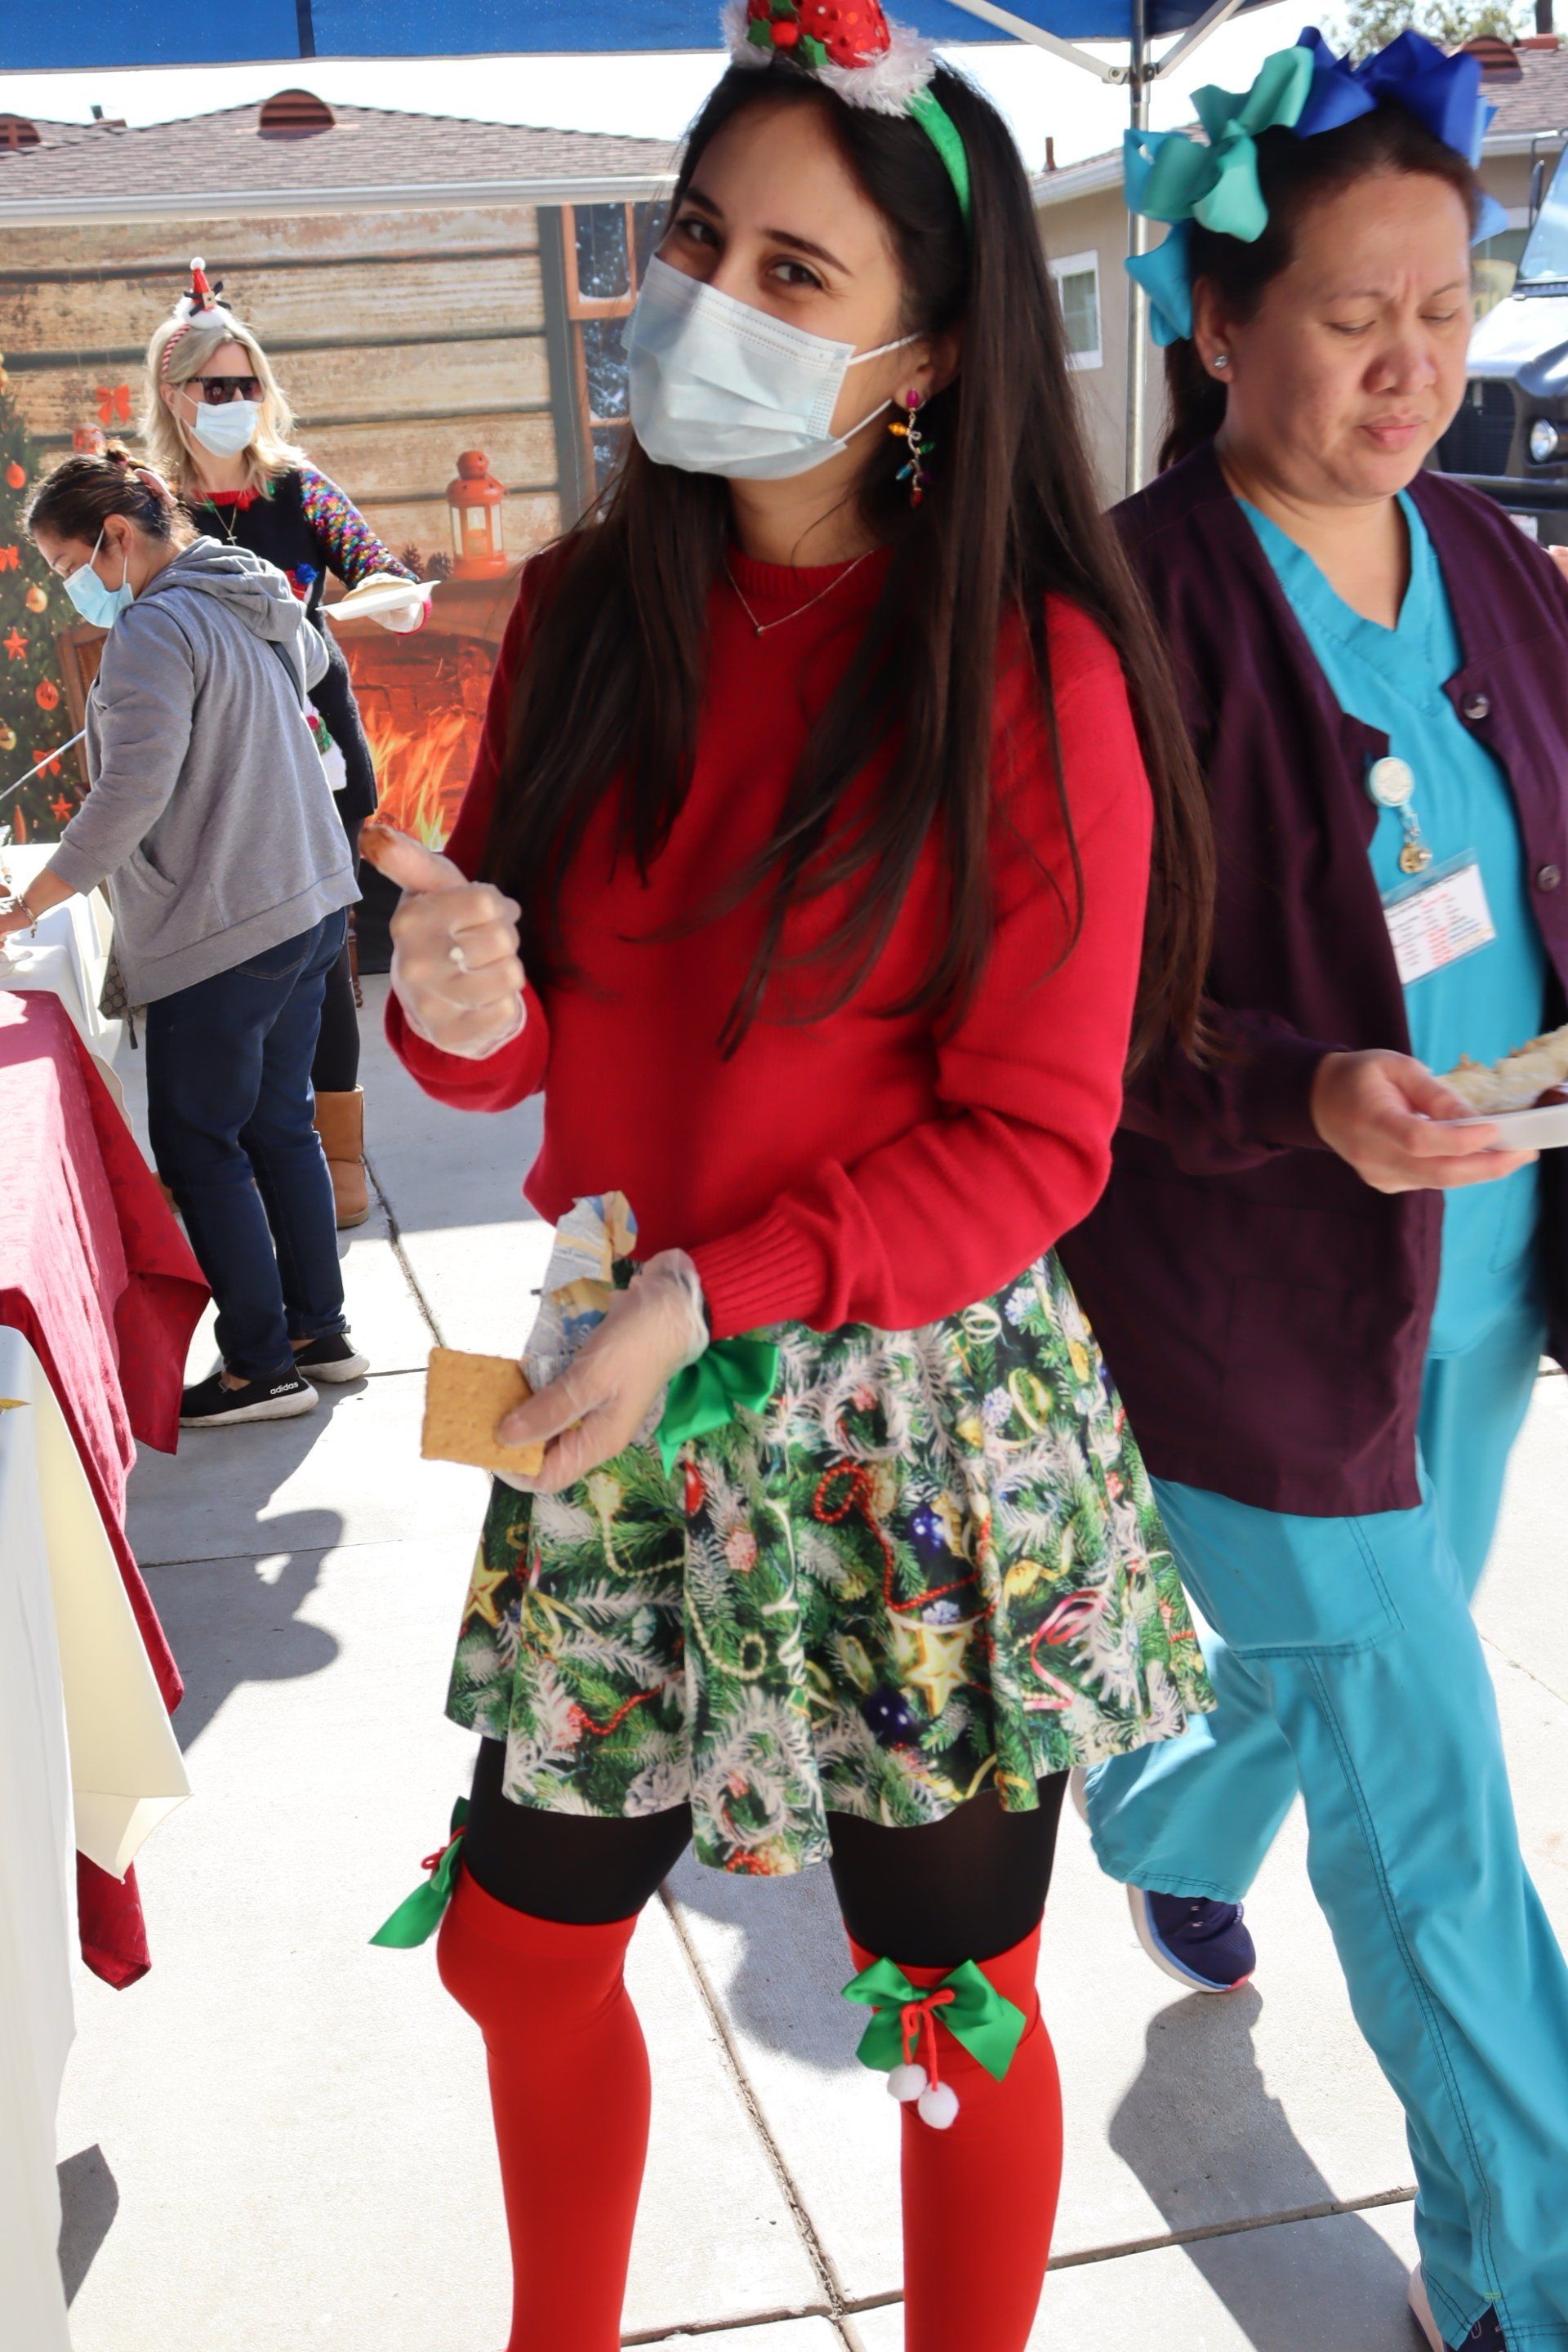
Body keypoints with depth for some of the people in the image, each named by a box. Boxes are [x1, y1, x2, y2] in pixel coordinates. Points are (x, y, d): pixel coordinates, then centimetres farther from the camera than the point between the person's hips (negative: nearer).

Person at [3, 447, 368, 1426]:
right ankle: (321, 1330, 25)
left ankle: (264, 1366, 7)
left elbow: (133, 792, -24)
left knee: (198, 1149, 2)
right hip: (311, 905, 9)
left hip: (219, 932, -9)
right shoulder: (260, 604, 11)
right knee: (280, 1126, 17)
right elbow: (310, 660, 36)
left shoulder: (154, 629, -16)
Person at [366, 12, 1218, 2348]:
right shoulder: (588, 613, 3)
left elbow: (1033, 1142, -12)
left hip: (918, 1437, -4)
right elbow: (534, 1042, 8)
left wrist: (712, 1294, -21)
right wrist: (462, 1007, -15)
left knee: (955, 2010, 13)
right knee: (523, 1950, 18)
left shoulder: (1029, 672, -12)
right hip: (622, 1405, 5)